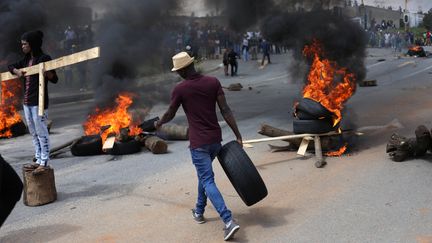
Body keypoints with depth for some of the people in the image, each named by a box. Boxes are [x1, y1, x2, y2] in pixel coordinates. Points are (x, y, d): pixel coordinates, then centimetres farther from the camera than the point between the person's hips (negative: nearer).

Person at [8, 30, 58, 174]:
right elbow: (11, 66, 23)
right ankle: (38, 160, 21)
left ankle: (44, 162, 1)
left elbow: (54, 79, -8)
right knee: (33, 133, 12)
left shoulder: (44, 58, -7)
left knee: (41, 132, -4)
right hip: (26, 102, 8)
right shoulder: (26, 60, 14)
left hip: (38, 102, -8)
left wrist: (46, 72, -28)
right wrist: (16, 71, 1)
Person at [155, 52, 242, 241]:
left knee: (207, 181, -5)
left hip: (198, 142, -5)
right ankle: (199, 211, 37)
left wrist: (159, 123, 27)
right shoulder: (213, 82, 0)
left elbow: (170, 114, 6)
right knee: (204, 174, 25)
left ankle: (229, 221, -16)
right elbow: (225, 111, -5)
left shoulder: (180, 89, -8)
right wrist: (238, 135, -1)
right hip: (216, 139, 5)